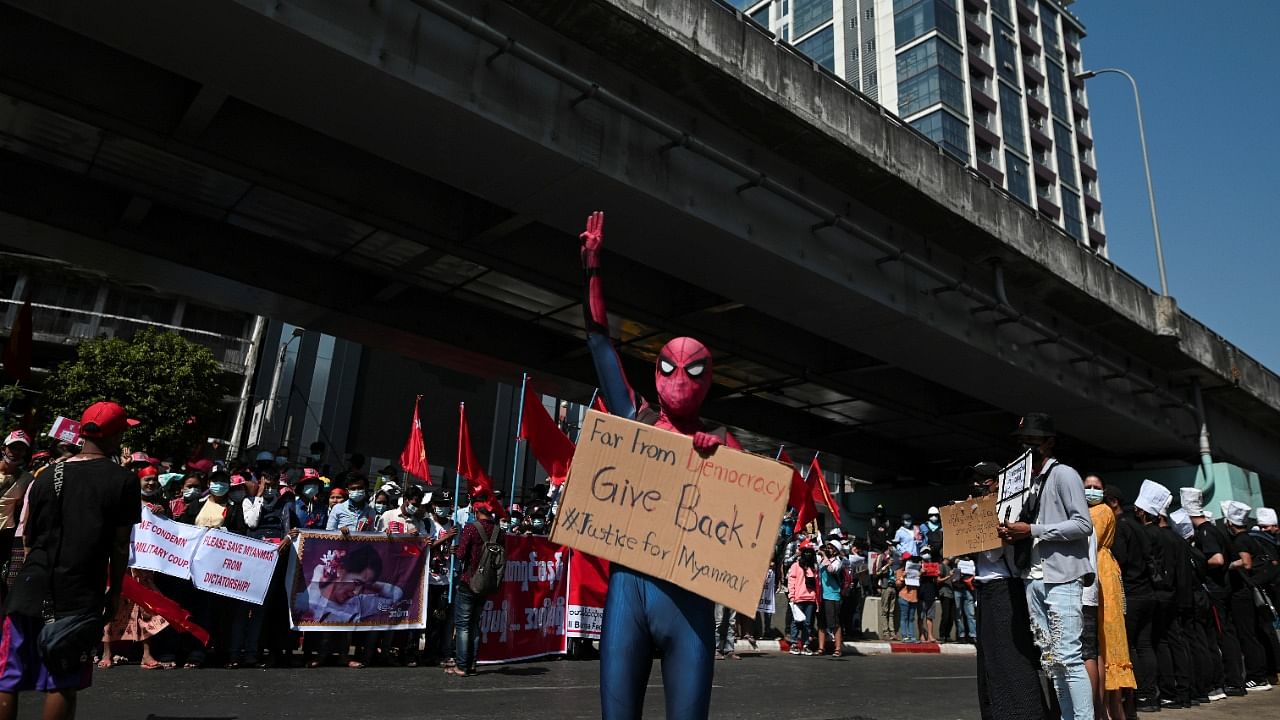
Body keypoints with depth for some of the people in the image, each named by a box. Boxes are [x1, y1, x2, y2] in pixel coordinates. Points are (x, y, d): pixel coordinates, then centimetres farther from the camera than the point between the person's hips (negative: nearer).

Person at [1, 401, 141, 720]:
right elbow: (120, 545, -5)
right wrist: (114, 591, 6)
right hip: (80, 596, -3)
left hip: (30, 589, 4)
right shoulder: (124, 481, -6)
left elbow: (29, 538, 13)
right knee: (62, 683, 4)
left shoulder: (46, 476, 7)